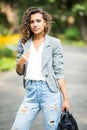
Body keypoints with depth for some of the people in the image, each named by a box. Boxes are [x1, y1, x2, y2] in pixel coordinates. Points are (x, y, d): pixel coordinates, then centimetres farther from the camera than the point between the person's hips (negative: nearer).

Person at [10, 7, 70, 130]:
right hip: (31, 92, 3)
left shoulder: (54, 43, 0)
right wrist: (20, 63, -8)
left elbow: (59, 72, -2)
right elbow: (20, 71, 15)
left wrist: (66, 98, -6)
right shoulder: (23, 43, 9)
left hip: (50, 91, -3)